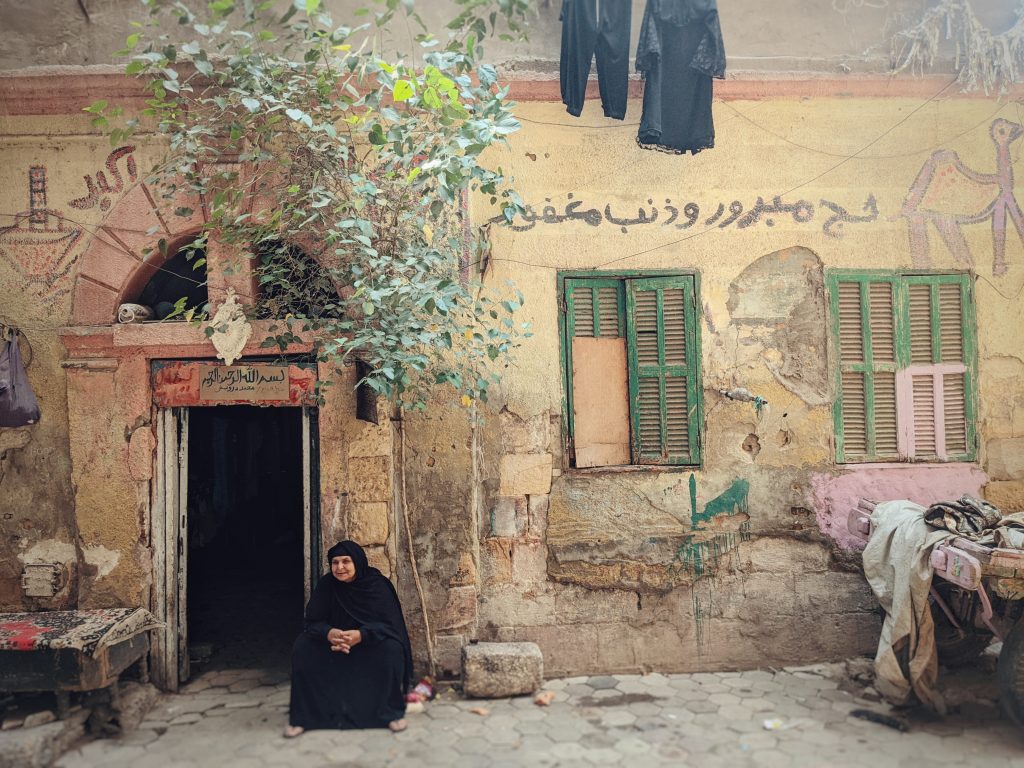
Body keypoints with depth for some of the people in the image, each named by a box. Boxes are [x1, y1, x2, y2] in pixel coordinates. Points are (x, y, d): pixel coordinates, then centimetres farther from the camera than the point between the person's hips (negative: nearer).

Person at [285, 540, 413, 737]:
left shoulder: (377, 585, -20)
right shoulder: (326, 585, -15)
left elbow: (389, 624, -22)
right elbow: (313, 621, -13)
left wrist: (361, 635, -41)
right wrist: (328, 633, -37)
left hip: (371, 643, -2)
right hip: (333, 643, 2)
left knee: (392, 649, -32)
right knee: (302, 648, -22)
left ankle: (392, 711, -11)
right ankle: (303, 715, -10)